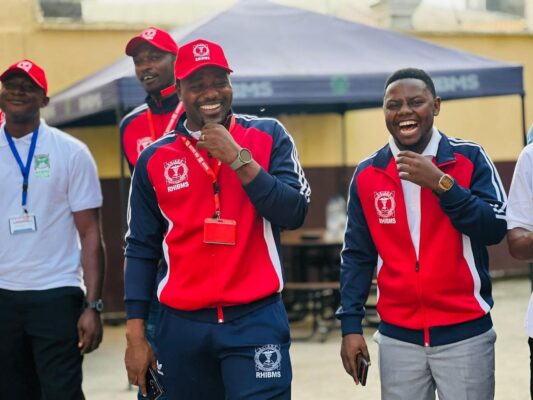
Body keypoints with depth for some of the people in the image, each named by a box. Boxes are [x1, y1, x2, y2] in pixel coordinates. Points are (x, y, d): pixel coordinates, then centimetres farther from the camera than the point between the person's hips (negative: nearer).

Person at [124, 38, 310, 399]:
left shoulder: (268, 136, 3)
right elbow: (141, 250, 8)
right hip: (182, 326, 2)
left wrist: (238, 159, -15)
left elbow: (294, 214, -7)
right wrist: (135, 334, 3)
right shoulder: (154, 159, 6)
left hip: (256, 320, -2)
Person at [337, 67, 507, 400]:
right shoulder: (367, 174, 5)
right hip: (397, 337, 2)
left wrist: (441, 183, -19)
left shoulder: (470, 158, -2)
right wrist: (351, 324, -1)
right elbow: (357, 255, 7)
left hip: (465, 332, -2)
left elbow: (495, 230, -10)